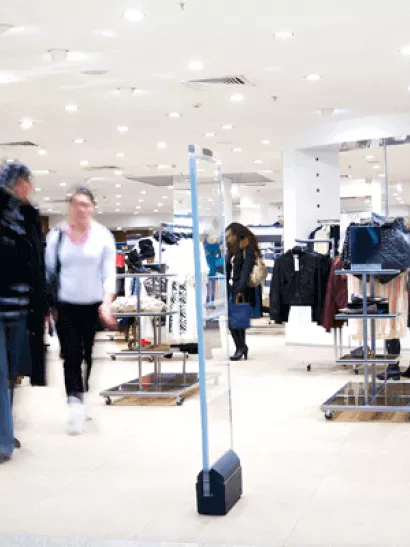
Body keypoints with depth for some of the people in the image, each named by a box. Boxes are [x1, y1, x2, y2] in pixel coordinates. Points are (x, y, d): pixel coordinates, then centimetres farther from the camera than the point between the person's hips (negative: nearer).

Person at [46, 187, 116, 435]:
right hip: (65, 305, 0)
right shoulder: (57, 235, 1)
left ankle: (82, 399, 26)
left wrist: (107, 302, -15)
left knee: (89, 354, 9)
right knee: (71, 355, -7)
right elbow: (48, 270, 5)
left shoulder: (103, 236, -1)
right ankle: (75, 402, -11)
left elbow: (109, 273, -3)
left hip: (94, 305, 0)